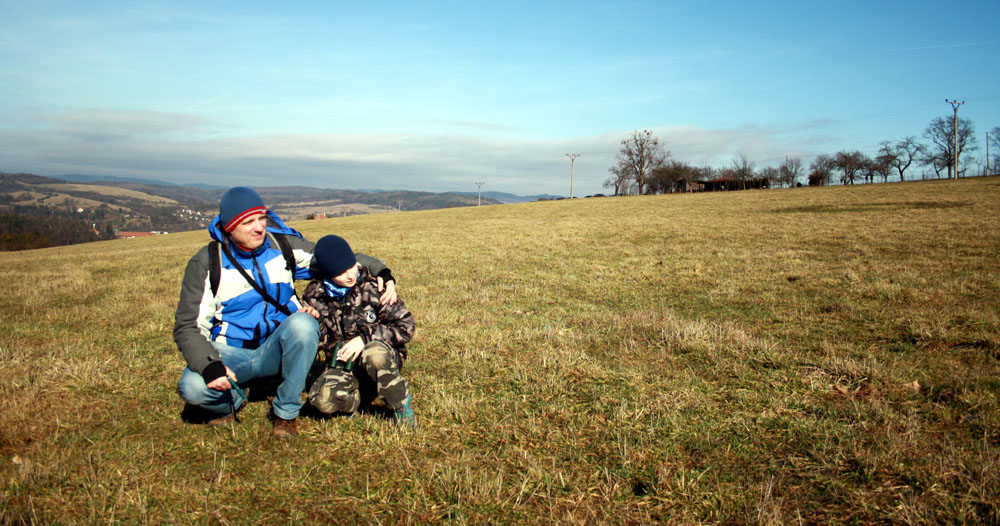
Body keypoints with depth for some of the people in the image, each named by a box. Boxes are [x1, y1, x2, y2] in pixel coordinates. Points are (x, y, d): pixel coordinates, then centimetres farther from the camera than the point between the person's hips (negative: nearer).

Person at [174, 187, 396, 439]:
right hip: (230, 352, -1)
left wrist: (382, 273, -15)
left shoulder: (282, 245, -3)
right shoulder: (206, 263, -7)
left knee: (303, 323, -34)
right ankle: (229, 404, 7)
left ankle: (285, 412, -15)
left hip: (276, 349, 1)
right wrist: (209, 365, -29)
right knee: (193, 387, -32)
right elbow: (188, 326, -9)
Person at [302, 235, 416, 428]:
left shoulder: (371, 285, -11)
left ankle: (401, 407, -13)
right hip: (344, 365, 2)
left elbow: (406, 325, -12)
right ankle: (364, 394, 2)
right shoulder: (315, 296, -2)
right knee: (323, 399, -29)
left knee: (374, 353, -39)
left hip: (383, 356, -2)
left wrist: (365, 337, -21)